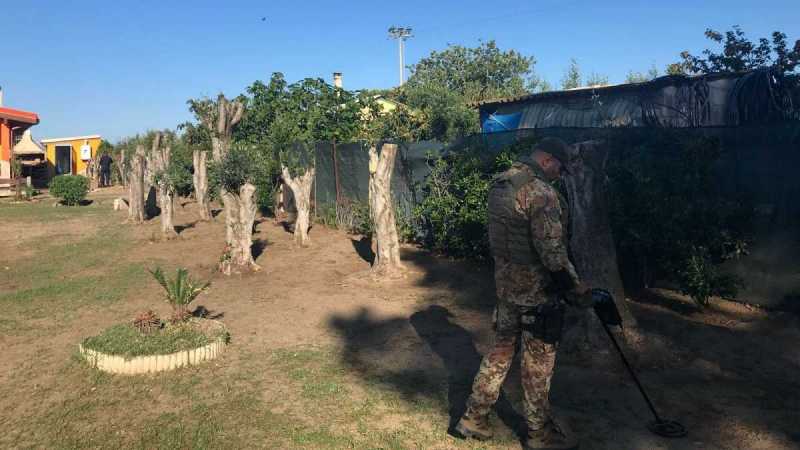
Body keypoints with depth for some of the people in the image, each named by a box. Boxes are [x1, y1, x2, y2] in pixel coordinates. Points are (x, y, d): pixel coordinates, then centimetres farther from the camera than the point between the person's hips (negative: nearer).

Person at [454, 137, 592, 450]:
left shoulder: (499, 184, 7)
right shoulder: (541, 193, -20)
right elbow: (552, 251, -22)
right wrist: (577, 289, -12)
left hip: (505, 282, 8)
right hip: (535, 289, -8)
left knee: (501, 349, 18)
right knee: (538, 362, 7)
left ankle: (474, 417, 25)